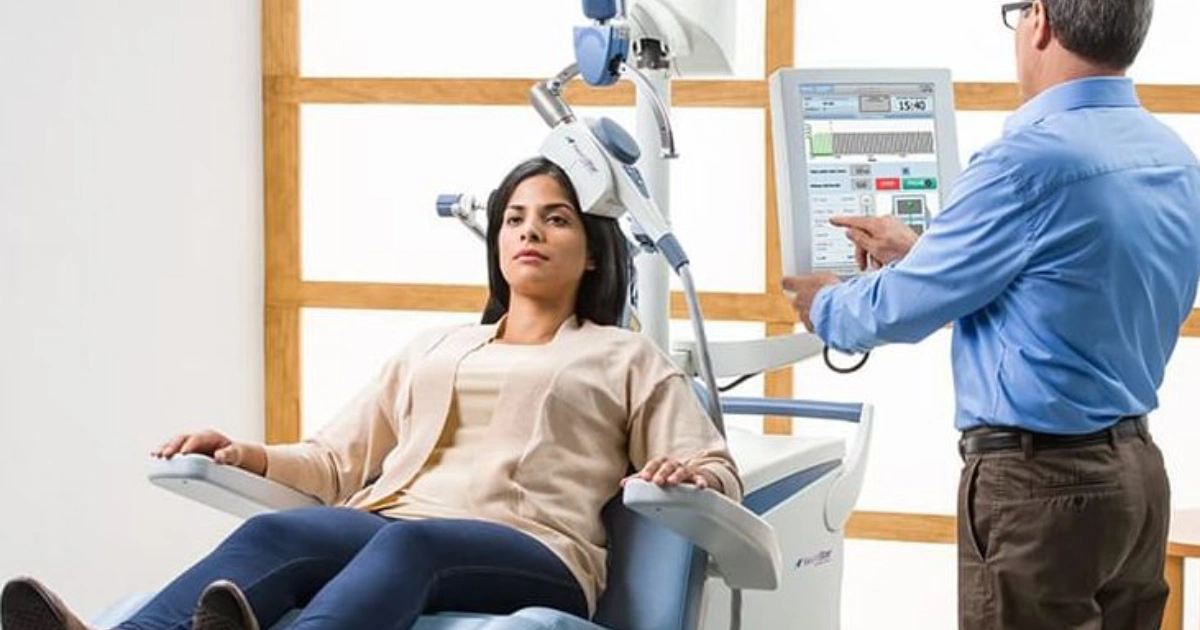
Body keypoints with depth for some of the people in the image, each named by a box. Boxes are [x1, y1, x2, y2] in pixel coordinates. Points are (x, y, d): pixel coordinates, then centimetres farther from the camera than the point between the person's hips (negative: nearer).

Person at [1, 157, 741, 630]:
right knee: (273, 534, -33)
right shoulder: (434, 349, 33)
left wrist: (688, 477, -12)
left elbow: (719, 475, 13)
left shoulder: (629, 360, 23)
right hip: (388, 526, 3)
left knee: (406, 542, -41)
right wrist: (251, 455, 9)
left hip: (529, 554, -3)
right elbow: (340, 461, 30)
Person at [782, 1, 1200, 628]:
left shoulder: (1033, 158, -19)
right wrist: (922, 253, 29)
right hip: (1136, 471, 8)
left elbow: (902, 307, -10)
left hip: (1039, 482, -8)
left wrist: (826, 307, 12)